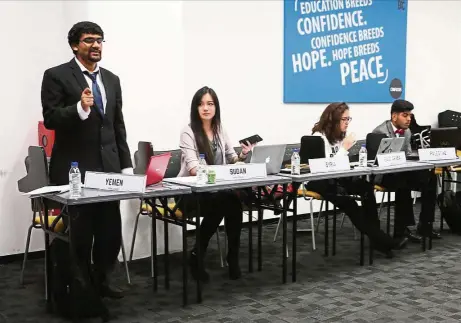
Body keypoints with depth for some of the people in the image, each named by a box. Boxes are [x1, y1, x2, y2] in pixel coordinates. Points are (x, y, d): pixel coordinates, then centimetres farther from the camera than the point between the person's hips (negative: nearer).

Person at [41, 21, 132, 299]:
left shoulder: (112, 80, 14)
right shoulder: (56, 76, -2)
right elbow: (50, 120, -9)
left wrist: (126, 165, 11)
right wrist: (80, 108, -26)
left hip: (108, 166, 5)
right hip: (74, 168, -5)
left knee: (111, 229, 6)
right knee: (79, 232, 2)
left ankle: (102, 279, 24)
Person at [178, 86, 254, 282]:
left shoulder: (220, 131, 11)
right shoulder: (188, 132, -8)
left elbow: (232, 160, 15)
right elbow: (193, 168, -19)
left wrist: (243, 156, -8)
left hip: (216, 190, 5)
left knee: (234, 201, -30)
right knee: (222, 202, -34)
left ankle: (233, 258, -17)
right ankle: (196, 256, -16)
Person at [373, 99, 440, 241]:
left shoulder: (407, 132, 11)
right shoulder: (380, 132, -14)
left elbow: (408, 155, 13)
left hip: (402, 171, 7)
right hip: (383, 174, -7)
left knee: (430, 177, -17)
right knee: (403, 182, -37)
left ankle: (424, 225, -12)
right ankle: (402, 228, -27)